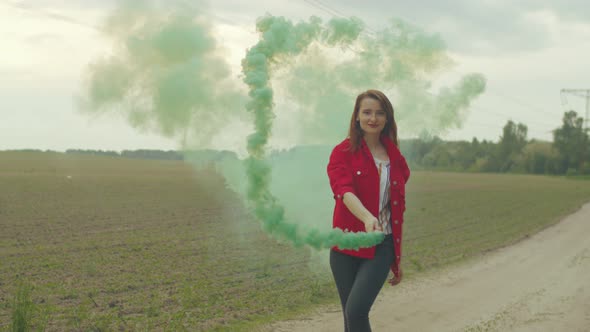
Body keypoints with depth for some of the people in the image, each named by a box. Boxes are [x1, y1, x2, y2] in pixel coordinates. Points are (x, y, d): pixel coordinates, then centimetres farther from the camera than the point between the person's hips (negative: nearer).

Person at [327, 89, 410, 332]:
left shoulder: (395, 158, 9)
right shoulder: (343, 152, 0)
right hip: (347, 246, 0)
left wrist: (397, 259, 17)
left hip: (381, 247, 0)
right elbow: (343, 190, -20)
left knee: (356, 311, -18)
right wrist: (367, 217, -40)